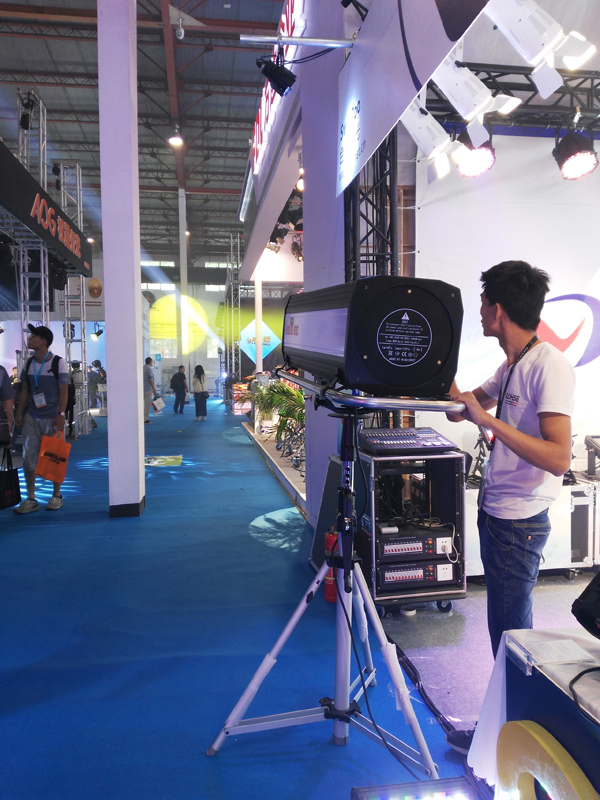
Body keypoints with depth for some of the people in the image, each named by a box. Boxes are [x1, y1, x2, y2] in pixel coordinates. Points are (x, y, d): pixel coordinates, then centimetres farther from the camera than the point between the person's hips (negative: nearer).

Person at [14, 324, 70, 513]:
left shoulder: (57, 362, -7)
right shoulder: (29, 363, 8)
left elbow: (64, 390, -8)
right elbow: (25, 390, 13)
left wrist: (61, 415, -14)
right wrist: (19, 413, 7)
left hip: (52, 418, -4)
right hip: (32, 417, 5)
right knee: (28, 457, 2)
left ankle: (57, 495, 20)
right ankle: (31, 499, 11)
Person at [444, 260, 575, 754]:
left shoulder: (549, 366, -18)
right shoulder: (512, 366, 10)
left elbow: (559, 458, -26)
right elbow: (464, 403, 22)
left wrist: (489, 421, -30)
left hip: (520, 523, -9)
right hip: (496, 513, 9)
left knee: (510, 632, 4)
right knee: (505, 626, 19)